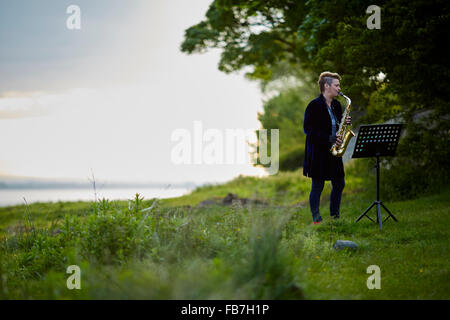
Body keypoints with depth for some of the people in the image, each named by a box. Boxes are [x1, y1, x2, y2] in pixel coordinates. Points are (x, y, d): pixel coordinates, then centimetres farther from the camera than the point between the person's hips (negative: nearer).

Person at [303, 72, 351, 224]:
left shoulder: (336, 105, 12)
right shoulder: (314, 105, -12)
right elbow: (308, 129, -17)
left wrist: (345, 123, -2)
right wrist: (329, 139, -21)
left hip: (333, 152, 8)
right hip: (318, 153, -8)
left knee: (339, 184, 10)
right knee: (317, 185, -1)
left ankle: (335, 217, 22)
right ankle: (316, 220, 6)